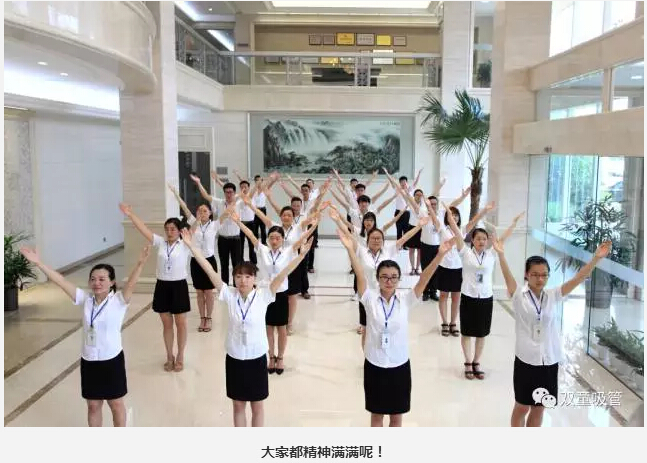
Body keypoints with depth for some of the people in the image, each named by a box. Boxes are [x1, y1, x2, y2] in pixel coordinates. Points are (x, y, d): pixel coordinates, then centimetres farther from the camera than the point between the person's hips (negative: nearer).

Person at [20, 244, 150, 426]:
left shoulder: (118, 300, -14)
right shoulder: (86, 299, -2)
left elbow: (131, 283, -32)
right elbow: (61, 281, -5)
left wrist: (140, 263, -50)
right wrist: (39, 263, -11)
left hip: (112, 360, -4)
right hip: (89, 361, 4)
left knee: (116, 405, 14)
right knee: (93, 406, 19)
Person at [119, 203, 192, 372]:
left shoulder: (185, 245, -5)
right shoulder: (160, 243, 3)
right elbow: (144, 230, -4)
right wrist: (130, 215, -13)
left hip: (179, 286, -3)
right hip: (162, 286, 3)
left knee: (181, 323, 9)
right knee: (166, 324, 13)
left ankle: (180, 356, 23)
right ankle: (169, 356, 28)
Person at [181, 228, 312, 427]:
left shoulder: (263, 296, -12)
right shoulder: (229, 295, -8)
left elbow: (282, 275, -23)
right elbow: (210, 271, -13)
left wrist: (301, 255, -34)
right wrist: (192, 246, -18)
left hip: (257, 358, -1)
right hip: (234, 357, 2)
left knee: (257, 406, 15)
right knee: (238, 405, 17)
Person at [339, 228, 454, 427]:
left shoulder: (406, 299, -6)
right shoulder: (370, 298, -9)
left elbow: (424, 279, -18)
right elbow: (360, 275, -22)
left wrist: (440, 254, -31)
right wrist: (350, 249, -37)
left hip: (399, 365, 1)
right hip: (375, 365, -1)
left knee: (396, 415, 16)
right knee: (376, 414, 16)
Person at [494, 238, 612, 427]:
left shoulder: (553, 296, 0)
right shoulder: (519, 295, -7)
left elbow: (578, 278, -8)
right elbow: (508, 276, -22)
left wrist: (596, 258, -20)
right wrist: (501, 255, -36)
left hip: (549, 361, 3)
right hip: (526, 360, -3)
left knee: (539, 408, 16)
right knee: (522, 407, 12)